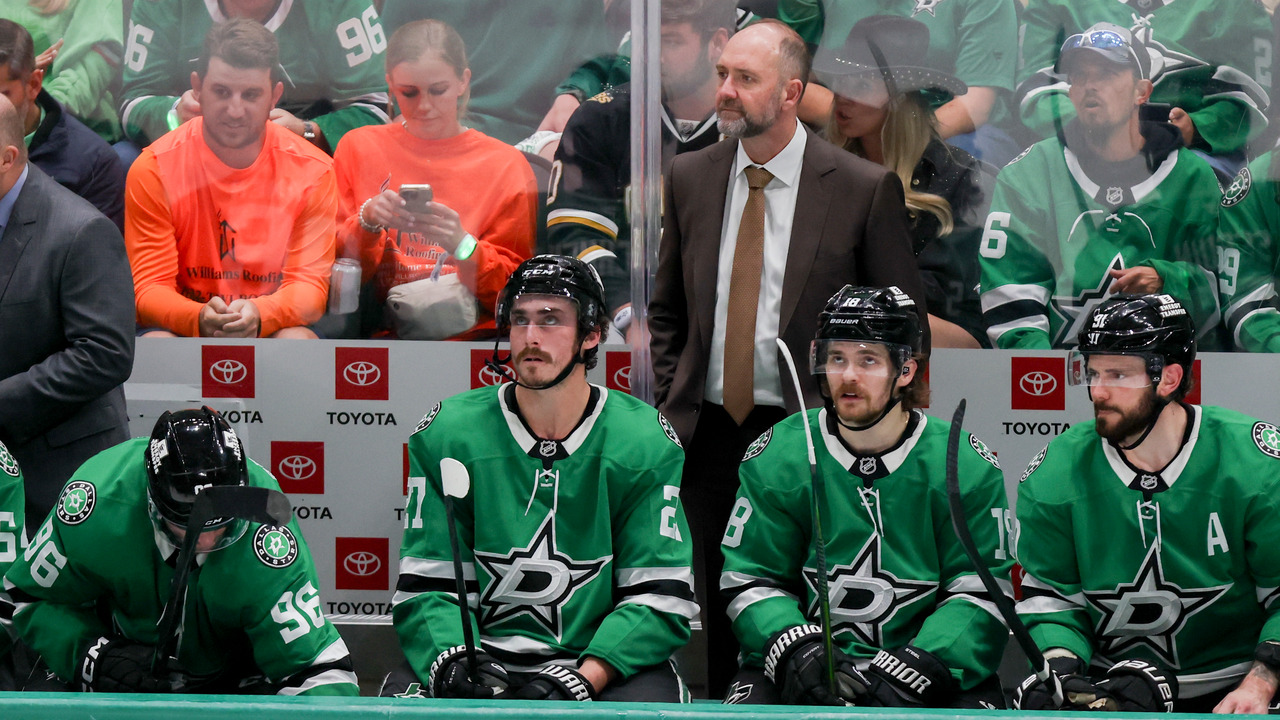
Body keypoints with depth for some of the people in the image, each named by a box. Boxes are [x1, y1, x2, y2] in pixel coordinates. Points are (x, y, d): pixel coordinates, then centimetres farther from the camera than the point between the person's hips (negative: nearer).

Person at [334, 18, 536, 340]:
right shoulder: (359, 147, 13)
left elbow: (514, 289, 5)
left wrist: (462, 246, -13)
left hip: (472, 331, -2)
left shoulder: (506, 165, 9)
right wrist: (368, 220, -8)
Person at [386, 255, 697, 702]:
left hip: (602, 662, 0)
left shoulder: (644, 442, 0)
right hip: (484, 654, 0)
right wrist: (455, 662, -22)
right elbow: (426, 589, 0)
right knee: (401, 698, -29)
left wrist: (584, 678, -20)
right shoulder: (447, 434, 1)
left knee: (648, 700, -32)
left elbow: (660, 597, -4)